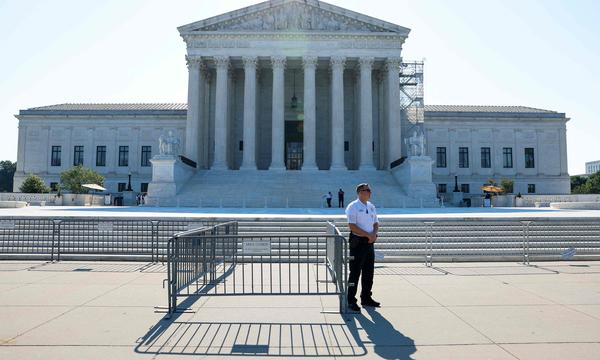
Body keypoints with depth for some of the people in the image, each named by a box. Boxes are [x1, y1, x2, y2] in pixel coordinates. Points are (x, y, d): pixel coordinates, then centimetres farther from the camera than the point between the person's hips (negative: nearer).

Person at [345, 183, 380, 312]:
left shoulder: (371, 206, 13)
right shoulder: (353, 206, -10)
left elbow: (376, 223, 16)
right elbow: (352, 226, -18)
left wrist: (374, 234, -4)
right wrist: (368, 234, -19)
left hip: (369, 243, 8)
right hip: (357, 242, -7)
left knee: (369, 272, 14)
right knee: (355, 272, -3)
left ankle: (366, 298, 27)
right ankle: (351, 301, 6)